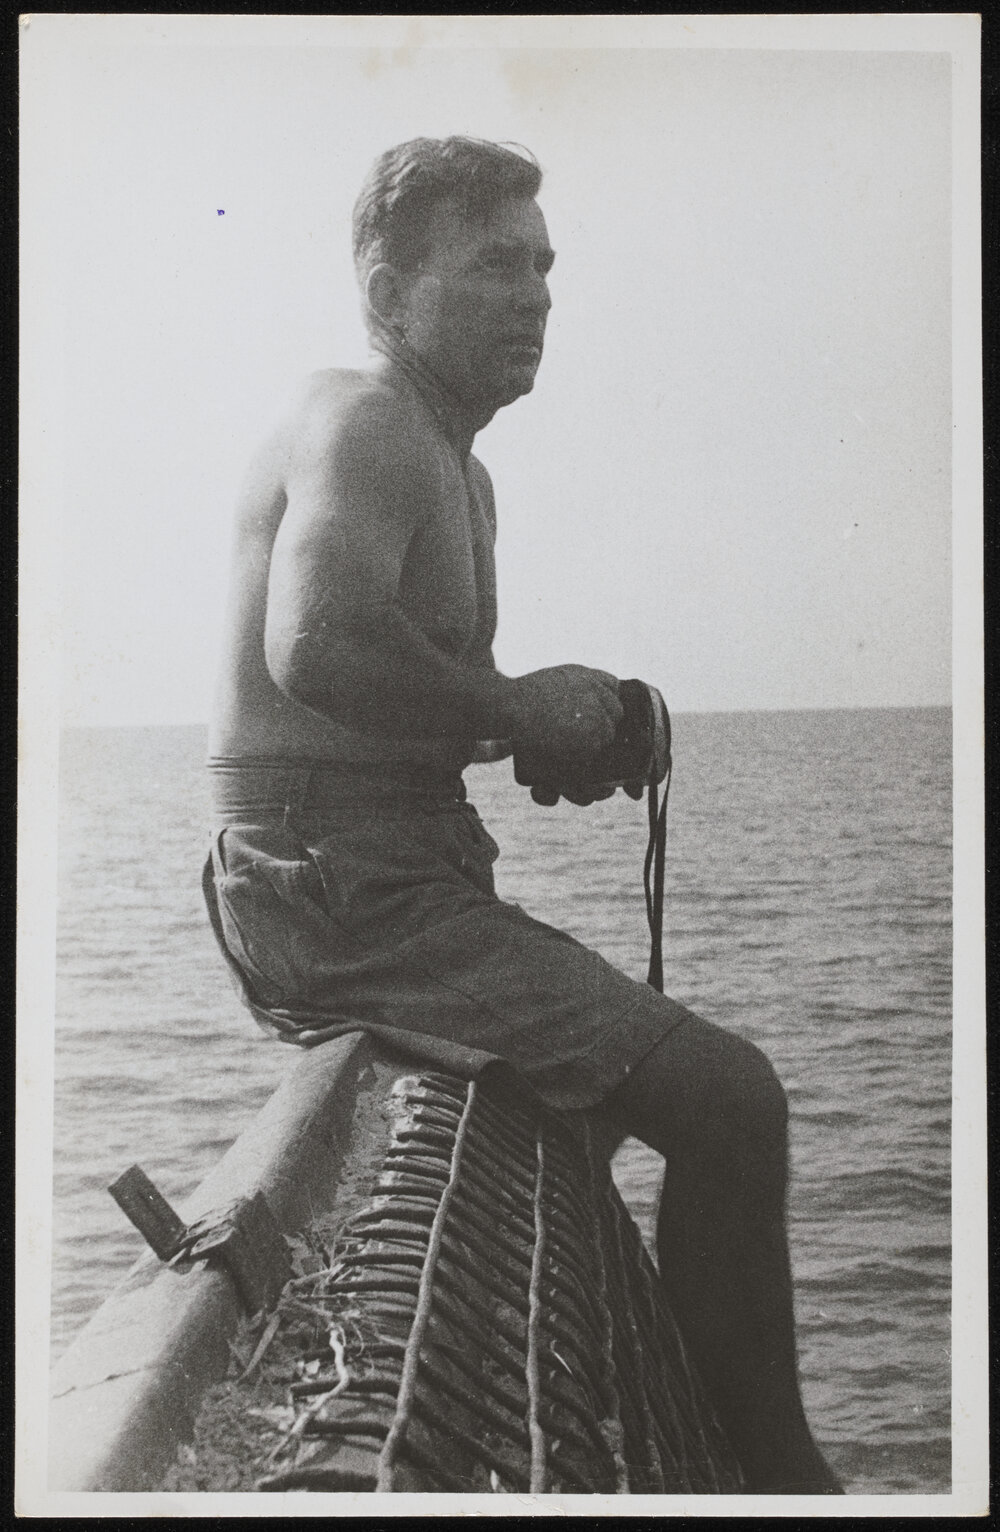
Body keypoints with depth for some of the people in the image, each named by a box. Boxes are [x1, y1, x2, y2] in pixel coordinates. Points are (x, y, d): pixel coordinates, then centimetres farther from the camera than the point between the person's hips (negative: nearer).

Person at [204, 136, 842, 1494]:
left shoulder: (456, 467, 20)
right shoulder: (368, 424, -13)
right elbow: (318, 645, -31)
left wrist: (556, 724, 6)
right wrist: (519, 707, -19)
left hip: (359, 882, 11)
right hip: (343, 887, -11)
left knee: (637, 1056, 29)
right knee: (728, 1098, -18)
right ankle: (769, 1467, -7)